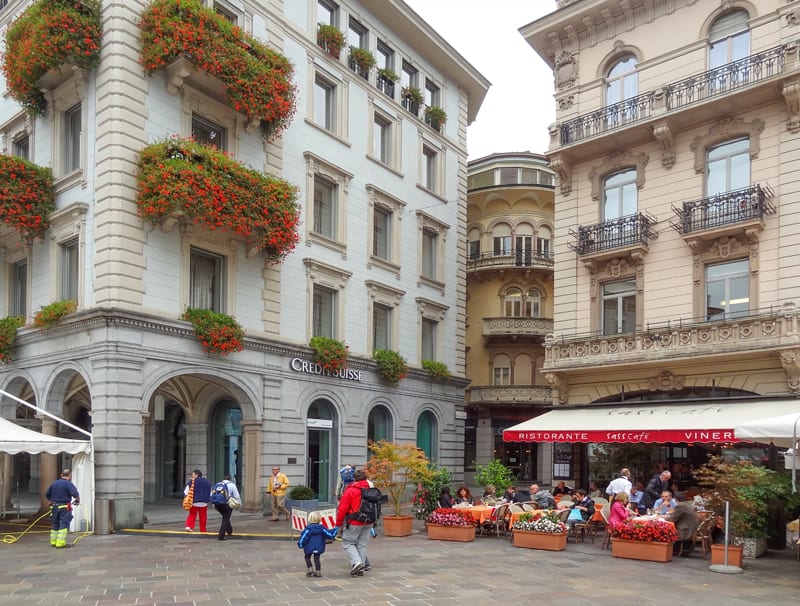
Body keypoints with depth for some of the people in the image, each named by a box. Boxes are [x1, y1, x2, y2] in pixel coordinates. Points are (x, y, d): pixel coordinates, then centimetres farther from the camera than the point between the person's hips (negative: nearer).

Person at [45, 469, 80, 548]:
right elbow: (75, 494, -22)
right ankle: (60, 543, -8)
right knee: (64, 525, -4)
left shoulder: (54, 483, 13)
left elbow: (47, 495, 21)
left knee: (55, 524, 17)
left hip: (54, 507, 7)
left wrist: (50, 502, 30)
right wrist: (77, 500, -5)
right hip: (64, 507, -7)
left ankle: (53, 542, 24)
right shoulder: (68, 484, -10)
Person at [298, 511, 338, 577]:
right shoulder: (322, 528, -3)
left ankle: (309, 569, 2)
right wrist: (336, 530, 16)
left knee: (307, 558, 16)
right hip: (318, 548, 3)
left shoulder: (308, 528, -13)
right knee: (317, 559, 13)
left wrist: (300, 544, -2)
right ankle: (318, 571, 8)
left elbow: (303, 536, -14)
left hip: (309, 547, -3)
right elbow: (330, 534, 1)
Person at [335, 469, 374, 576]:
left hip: (354, 523, -5)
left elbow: (342, 508, -10)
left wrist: (338, 523, 0)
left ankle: (356, 562, -14)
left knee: (348, 543, 6)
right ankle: (361, 568, 11)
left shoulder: (350, 491, -10)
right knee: (362, 545, 12)